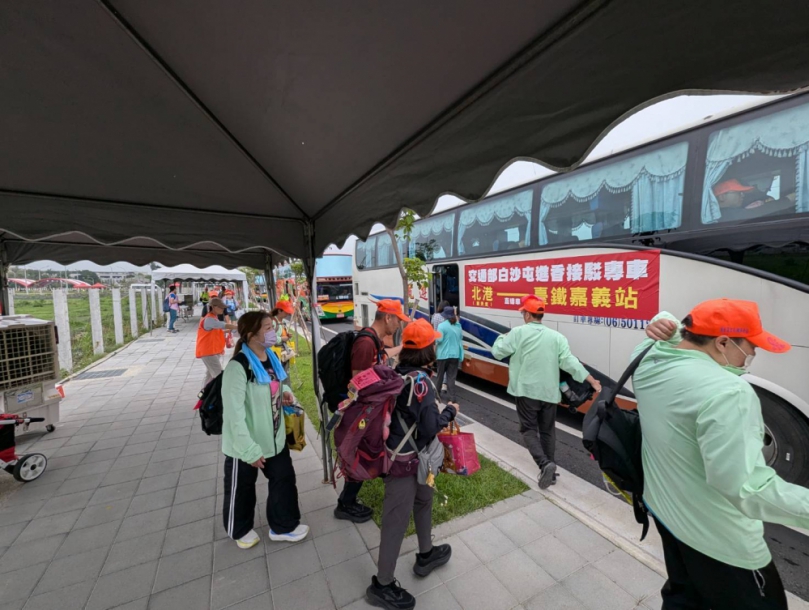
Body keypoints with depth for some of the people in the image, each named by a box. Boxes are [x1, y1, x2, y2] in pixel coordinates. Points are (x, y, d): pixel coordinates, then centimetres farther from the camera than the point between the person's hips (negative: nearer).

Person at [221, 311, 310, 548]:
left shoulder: (271, 357, 0)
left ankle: (283, 526, 40)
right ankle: (240, 530, 47)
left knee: (284, 478, 17)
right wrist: (249, 450, -26)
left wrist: (286, 392, -6)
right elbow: (233, 412, -27)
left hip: (274, 437, 7)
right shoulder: (238, 366, -26)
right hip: (245, 444, -7)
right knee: (241, 489, 19)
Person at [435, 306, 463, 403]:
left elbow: (439, 340, -16)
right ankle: (453, 397, 2)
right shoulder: (458, 325, 5)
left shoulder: (442, 325, -13)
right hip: (455, 355, 4)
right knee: (451, 376, 6)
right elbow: (461, 337, 18)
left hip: (443, 355, -3)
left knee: (440, 375, 14)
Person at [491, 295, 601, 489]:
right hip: (549, 392, 4)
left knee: (528, 430, 7)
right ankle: (550, 470, 23)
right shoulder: (557, 336, 1)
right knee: (548, 431, 16)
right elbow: (570, 362, -4)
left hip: (527, 391, -4)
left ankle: (545, 464, -12)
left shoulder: (518, 332, -9)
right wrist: (592, 380, 3)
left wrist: (503, 337, 15)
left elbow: (497, 352, -4)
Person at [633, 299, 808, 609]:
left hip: (663, 509, 7)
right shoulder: (727, 392, -32)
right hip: (716, 537, -7)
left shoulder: (647, 362, -9)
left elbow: (668, 326, 10)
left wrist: (665, 326, -10)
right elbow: (746, 487, -33)